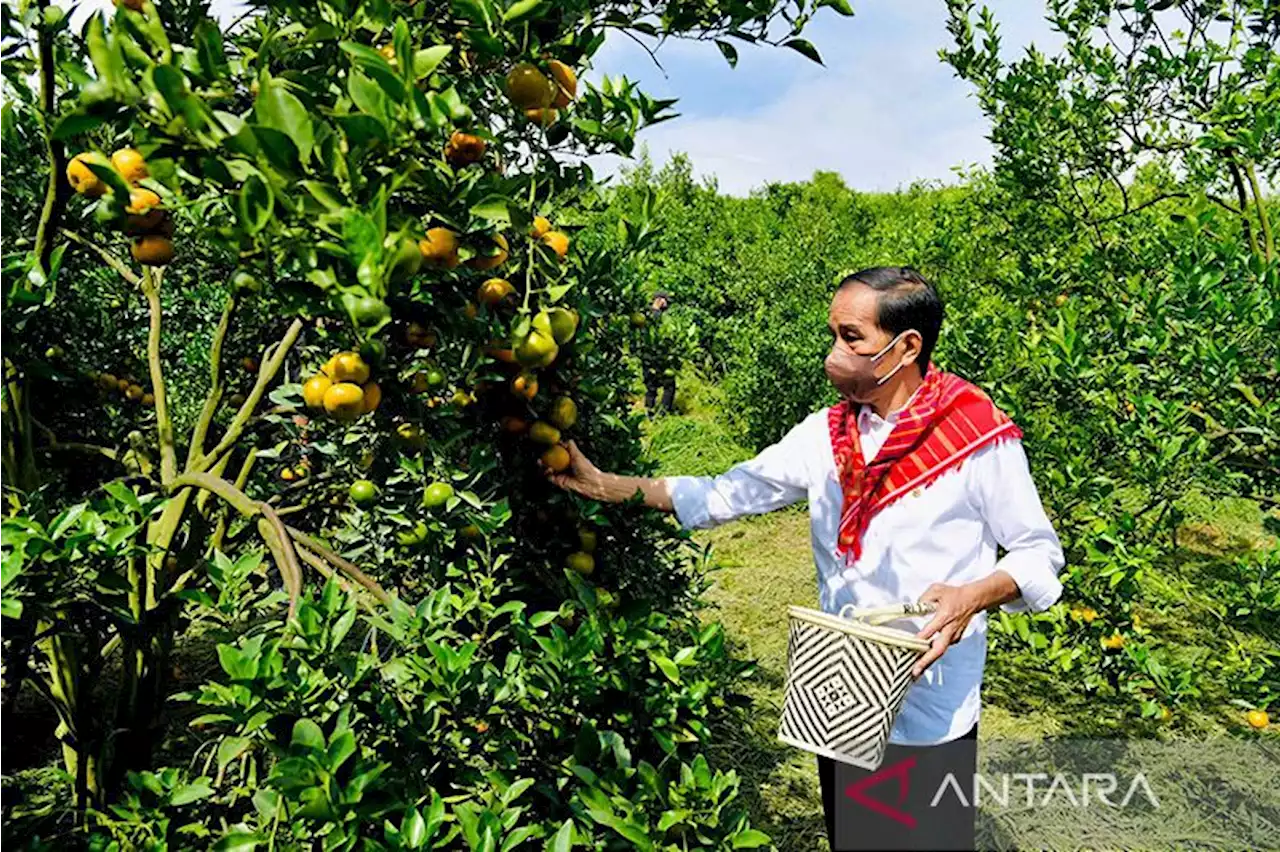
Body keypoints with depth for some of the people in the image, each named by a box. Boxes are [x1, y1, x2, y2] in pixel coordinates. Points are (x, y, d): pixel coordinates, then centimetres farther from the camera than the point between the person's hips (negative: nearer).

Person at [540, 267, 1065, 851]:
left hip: (931, 712, -4)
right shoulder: (824, 434, 0)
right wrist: (607, 486, -5)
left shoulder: (979, 438, -13)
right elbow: (728, 493, 1)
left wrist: (975, 594, -24)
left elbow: (1041, 553, -4)